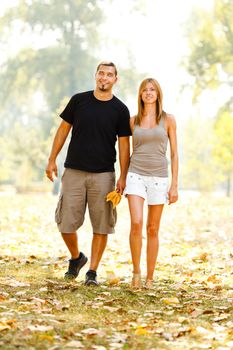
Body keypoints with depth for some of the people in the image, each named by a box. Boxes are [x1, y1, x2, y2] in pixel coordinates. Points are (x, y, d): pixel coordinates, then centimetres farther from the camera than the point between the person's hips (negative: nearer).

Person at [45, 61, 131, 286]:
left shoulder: (120, 110, 2)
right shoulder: (79, 100, 4)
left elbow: (124, 144, 2)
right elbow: (64, 129, 11)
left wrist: (123, 177, -5)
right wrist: (52, 160, 8)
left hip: (103, 175, -1)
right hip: (74, 172, 1)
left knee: (101, 227, -1)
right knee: (66, 224, 0)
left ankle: (92, 271, 10)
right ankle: (76, 257, 26)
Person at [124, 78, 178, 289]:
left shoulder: (168, 120, 3)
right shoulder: (134, 121, 7)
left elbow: (174, 154, 3)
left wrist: (174, 185, -3)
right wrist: (122, 179, 13)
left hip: (158, 178, 0)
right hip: (136, 176, 0)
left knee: (153, 230, 4)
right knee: (136, 224, -17)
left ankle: (150, 278, 14)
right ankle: (136, 271, -2)